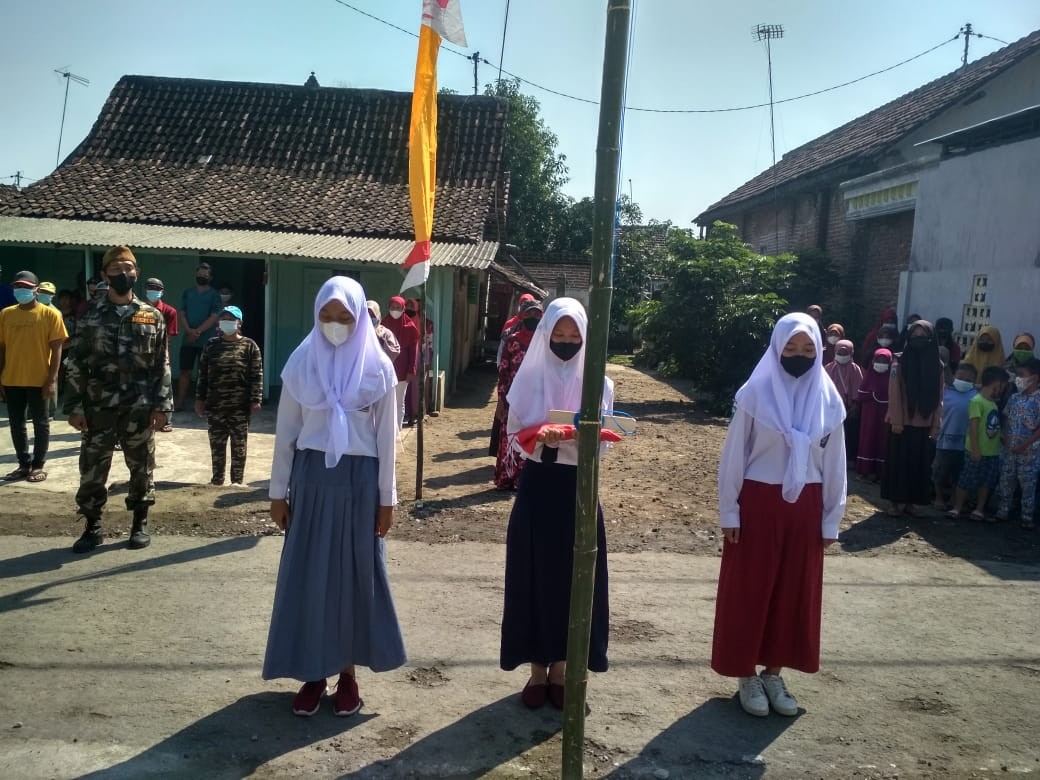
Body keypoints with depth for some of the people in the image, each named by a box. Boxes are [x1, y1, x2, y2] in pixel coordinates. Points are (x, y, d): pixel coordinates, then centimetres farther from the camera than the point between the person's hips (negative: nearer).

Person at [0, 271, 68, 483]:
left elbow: (56, 349, -6)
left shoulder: (50, 314, -5)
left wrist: (52, 379, -13)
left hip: (39, 380, -4)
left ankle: (38, 466, 15)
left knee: (40, 424, 5)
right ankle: (24, 464, 21)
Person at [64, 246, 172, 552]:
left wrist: (162, 405, -3)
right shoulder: (91, 316, 4)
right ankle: (92, 526, 17)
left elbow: (161, 365, 3)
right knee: (92, 468, 4)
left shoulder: (152, 316, 5)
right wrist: (74, 406, -3)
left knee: (141, 467, 8)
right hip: (99, 407, 0)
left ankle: (140, 523, 21)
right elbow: (76, 364, 3)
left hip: (140, 407, 0)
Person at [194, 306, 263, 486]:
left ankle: (237, 480, 14)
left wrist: (255, 400, -10)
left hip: (240, 406, -3)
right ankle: (217, 479, 21)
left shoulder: (249, 346, -2)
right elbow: (203, 374, 10)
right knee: (216, 444, 10)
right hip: (215, 405, 3)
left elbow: (257, 376, -5)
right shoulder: (211, 346, 7)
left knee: (239, 445, 5)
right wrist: (200, 398, 6)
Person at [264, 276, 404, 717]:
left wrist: (386, 497, -2)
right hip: (311, 476, 1)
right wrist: (278, 490, 4)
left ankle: (348, 672, 20)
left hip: (360, 479, -1)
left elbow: (387, 437, -1)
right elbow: (285, 430, 4)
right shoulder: (302, 363, 0)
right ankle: (313, 673, 19)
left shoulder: (378, 367, -3)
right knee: (307, 574, 5)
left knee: (355, 574, 7)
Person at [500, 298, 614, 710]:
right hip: (537, 486, 0)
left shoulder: (598, 383, 0)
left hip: (577, 488, 0)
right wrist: (540, 439, -22)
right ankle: (538, 667, 21)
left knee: (572, 577, 7)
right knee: (534, 576, 5)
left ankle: (560, 666, 23)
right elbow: (514, 433, -1)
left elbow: (602, 442, -2)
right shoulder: (529, 378, -1)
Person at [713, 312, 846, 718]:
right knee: (750, 590, 5)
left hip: (805, 507, 3)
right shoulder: (755, 393, -8)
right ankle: (747, 673, 19)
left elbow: (834, 463, 6)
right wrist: (728, 512, -7)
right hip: (758, 503, -3)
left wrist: (831, 519, 5)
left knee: (794, 591, 11)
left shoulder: (828, 399, 1)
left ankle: (773, 670, 26)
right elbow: (733, 455, -5)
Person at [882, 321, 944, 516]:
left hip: (924, 425, 3)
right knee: (898, 462, 2)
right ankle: (895, 500, 10)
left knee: (920, 464, 6)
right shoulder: (899, 362, -4)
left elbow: (939, 398, 5)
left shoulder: (937, 366, 6)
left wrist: (936, 425, 0)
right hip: (902, 423, -3)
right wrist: (896, 421, -13)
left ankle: (910, 501, 16)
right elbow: (894, 395, -8)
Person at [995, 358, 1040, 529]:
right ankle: (1003, 511, 22)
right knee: (1006, 481, 11)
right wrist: (1006, 439, -2)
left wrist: (1024, 445, -15)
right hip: (1009, 449, 5)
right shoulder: (1014, 398, 7)